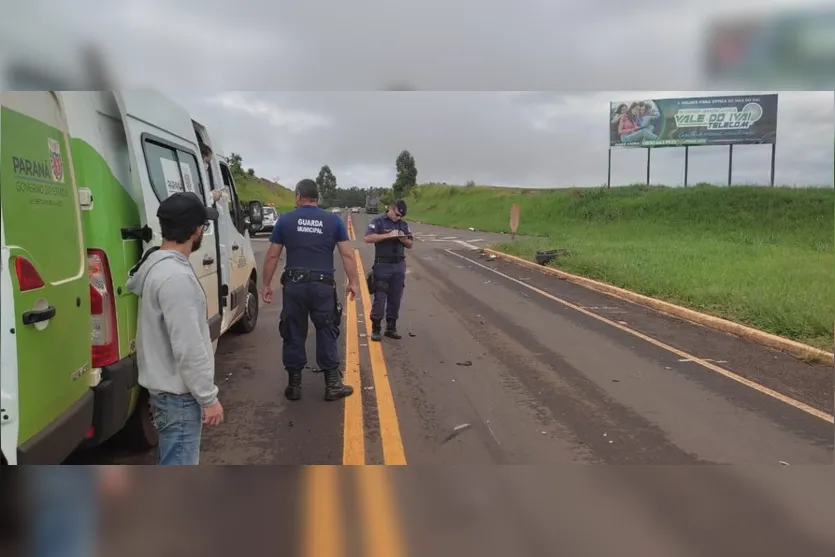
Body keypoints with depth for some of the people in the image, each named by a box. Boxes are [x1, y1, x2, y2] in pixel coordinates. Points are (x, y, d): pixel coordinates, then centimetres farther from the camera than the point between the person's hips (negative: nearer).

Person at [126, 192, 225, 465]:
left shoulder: (157, 264, 7)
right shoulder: (176, 277, -26)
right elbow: (188, 349, -26)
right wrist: (209, 398, -17)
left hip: (169, 386, 10)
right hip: (178, 392, -10)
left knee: (172, 461, 25)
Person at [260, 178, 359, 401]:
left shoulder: (285, 220, 4)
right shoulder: (334, 220, 4)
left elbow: (272, 256, 4)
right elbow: (347, 255, 0)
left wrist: (266, 284, 12)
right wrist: (352, 282, 7)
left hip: (294, 285, 0)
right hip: (323, 285, 0)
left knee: (293, 335, 10)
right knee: (327, 334, 9)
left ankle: (294, 385, 18)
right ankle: (333, 384, 13)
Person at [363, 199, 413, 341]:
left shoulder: (404, 224, 12)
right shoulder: (378, 221, -2)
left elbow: (410, 245, 14)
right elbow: (368, 238, -16)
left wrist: (403, 238, -7)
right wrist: (388, 235, -20)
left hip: (399, 266, 5)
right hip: (382, 265, -4)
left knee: (395, 299, 7)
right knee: (380, 298, -3)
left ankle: (391, 328, 17)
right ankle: (375, 329, 4)